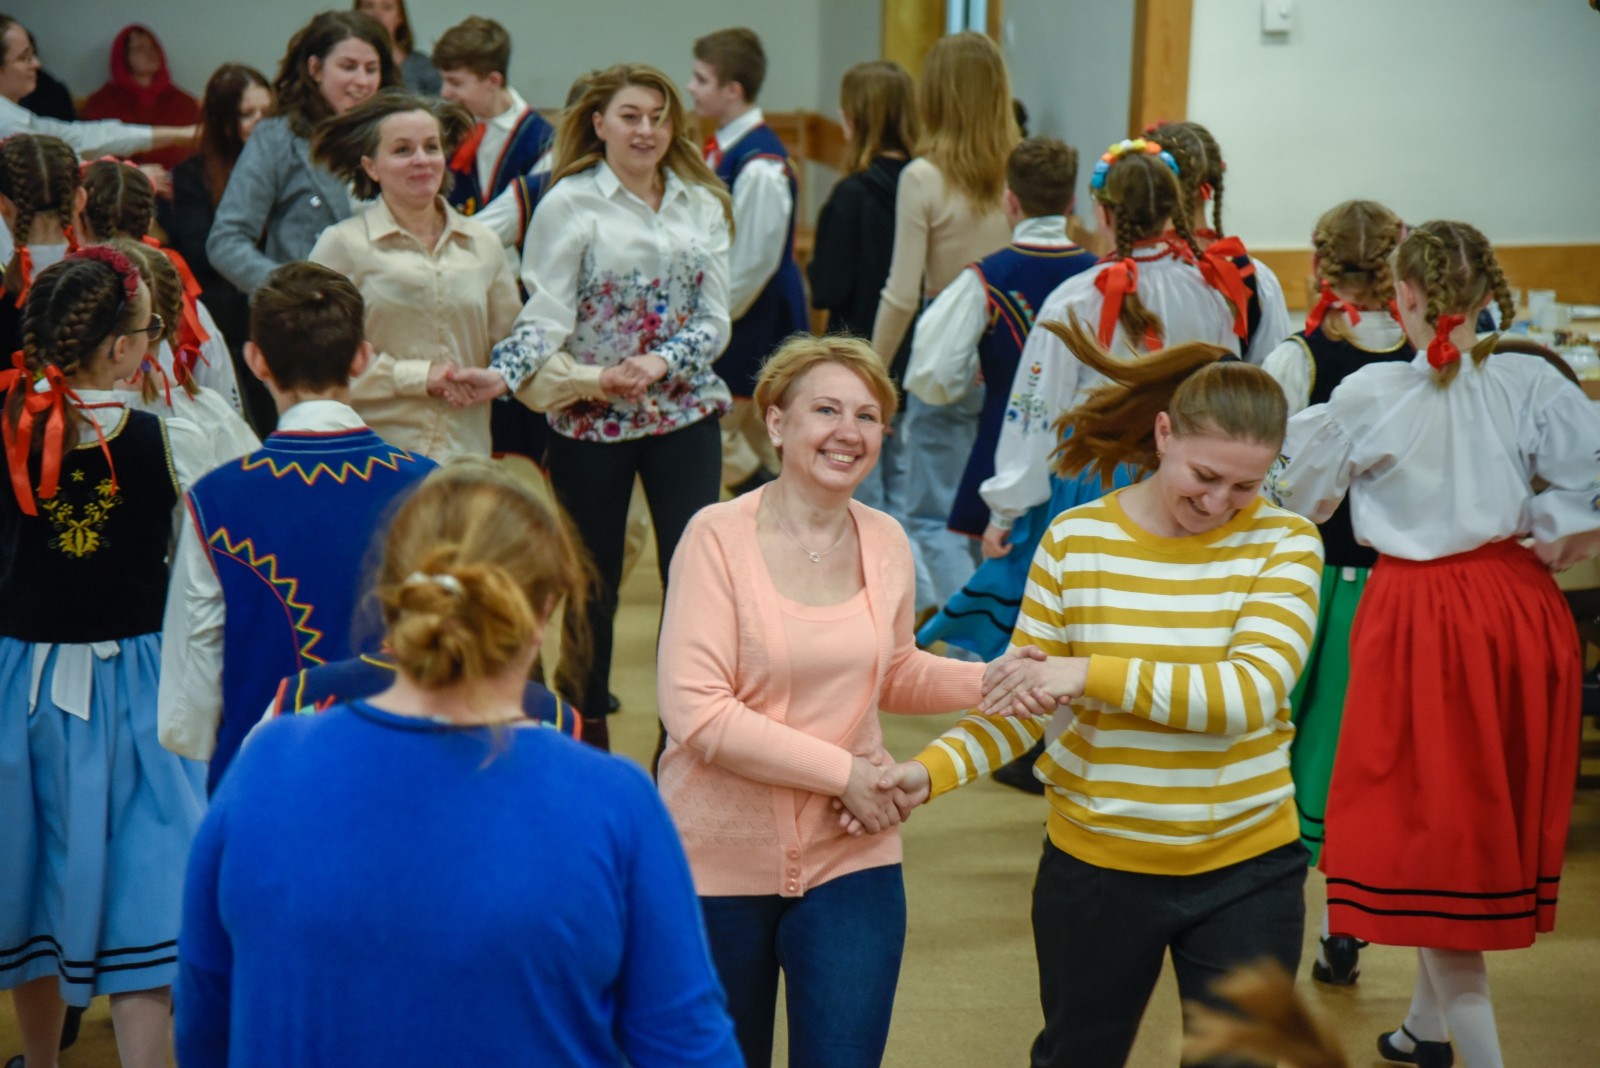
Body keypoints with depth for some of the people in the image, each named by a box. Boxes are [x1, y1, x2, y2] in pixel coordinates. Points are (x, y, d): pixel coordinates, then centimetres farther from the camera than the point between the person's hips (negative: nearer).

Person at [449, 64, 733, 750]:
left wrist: (660, 362, -16)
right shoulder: (568, 204, -4)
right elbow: (545, 317, -9)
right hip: (589, 420, -2)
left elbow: (714, 318, 2)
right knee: (594, 584, 8)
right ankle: (588, 731, 23)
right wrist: (503, 375, -26)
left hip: (684, 412, 2)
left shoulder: (702, 205, 6)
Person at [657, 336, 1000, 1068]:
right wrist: (842, 771, -18)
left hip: (851, 861, 3)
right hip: (720, 861, -3)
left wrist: (989, 681, -1)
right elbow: (695, 713, -21)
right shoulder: (718, 537, -16)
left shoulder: (886, 543, 1)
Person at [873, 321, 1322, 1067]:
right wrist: (931, 770, -20)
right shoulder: (1075, 540, -6)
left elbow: (1252, 691, -23)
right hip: (1094, 865, 1)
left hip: (1244, 872, -1)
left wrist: (1091, 675, -28)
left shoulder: (1282, 543, -9)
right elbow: (1020, 704, -3)